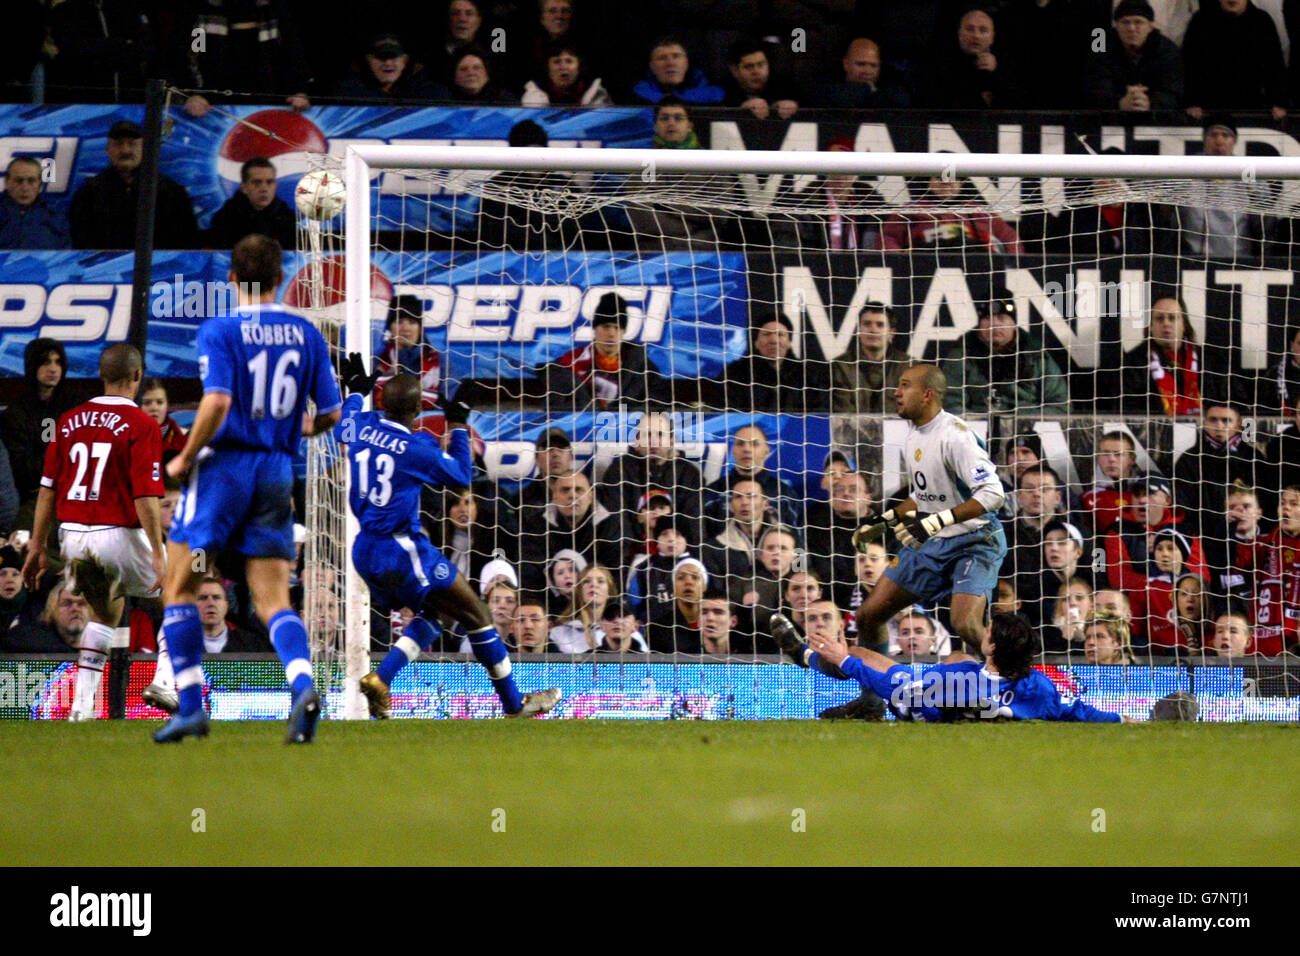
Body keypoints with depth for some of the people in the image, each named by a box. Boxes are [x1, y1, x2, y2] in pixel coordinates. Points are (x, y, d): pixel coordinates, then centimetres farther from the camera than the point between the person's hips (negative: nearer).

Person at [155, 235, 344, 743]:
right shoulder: (306, 334, 7)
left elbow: (217, 402, -21)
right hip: (277, 473, 4)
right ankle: (303, 685, -24)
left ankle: (190, 706, 3)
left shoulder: (219, 331, -8)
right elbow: (330, 413, 9)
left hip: (224, 467, -4)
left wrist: (185, 458, -8)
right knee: (274, 601, 3)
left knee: (179, 586, 9)